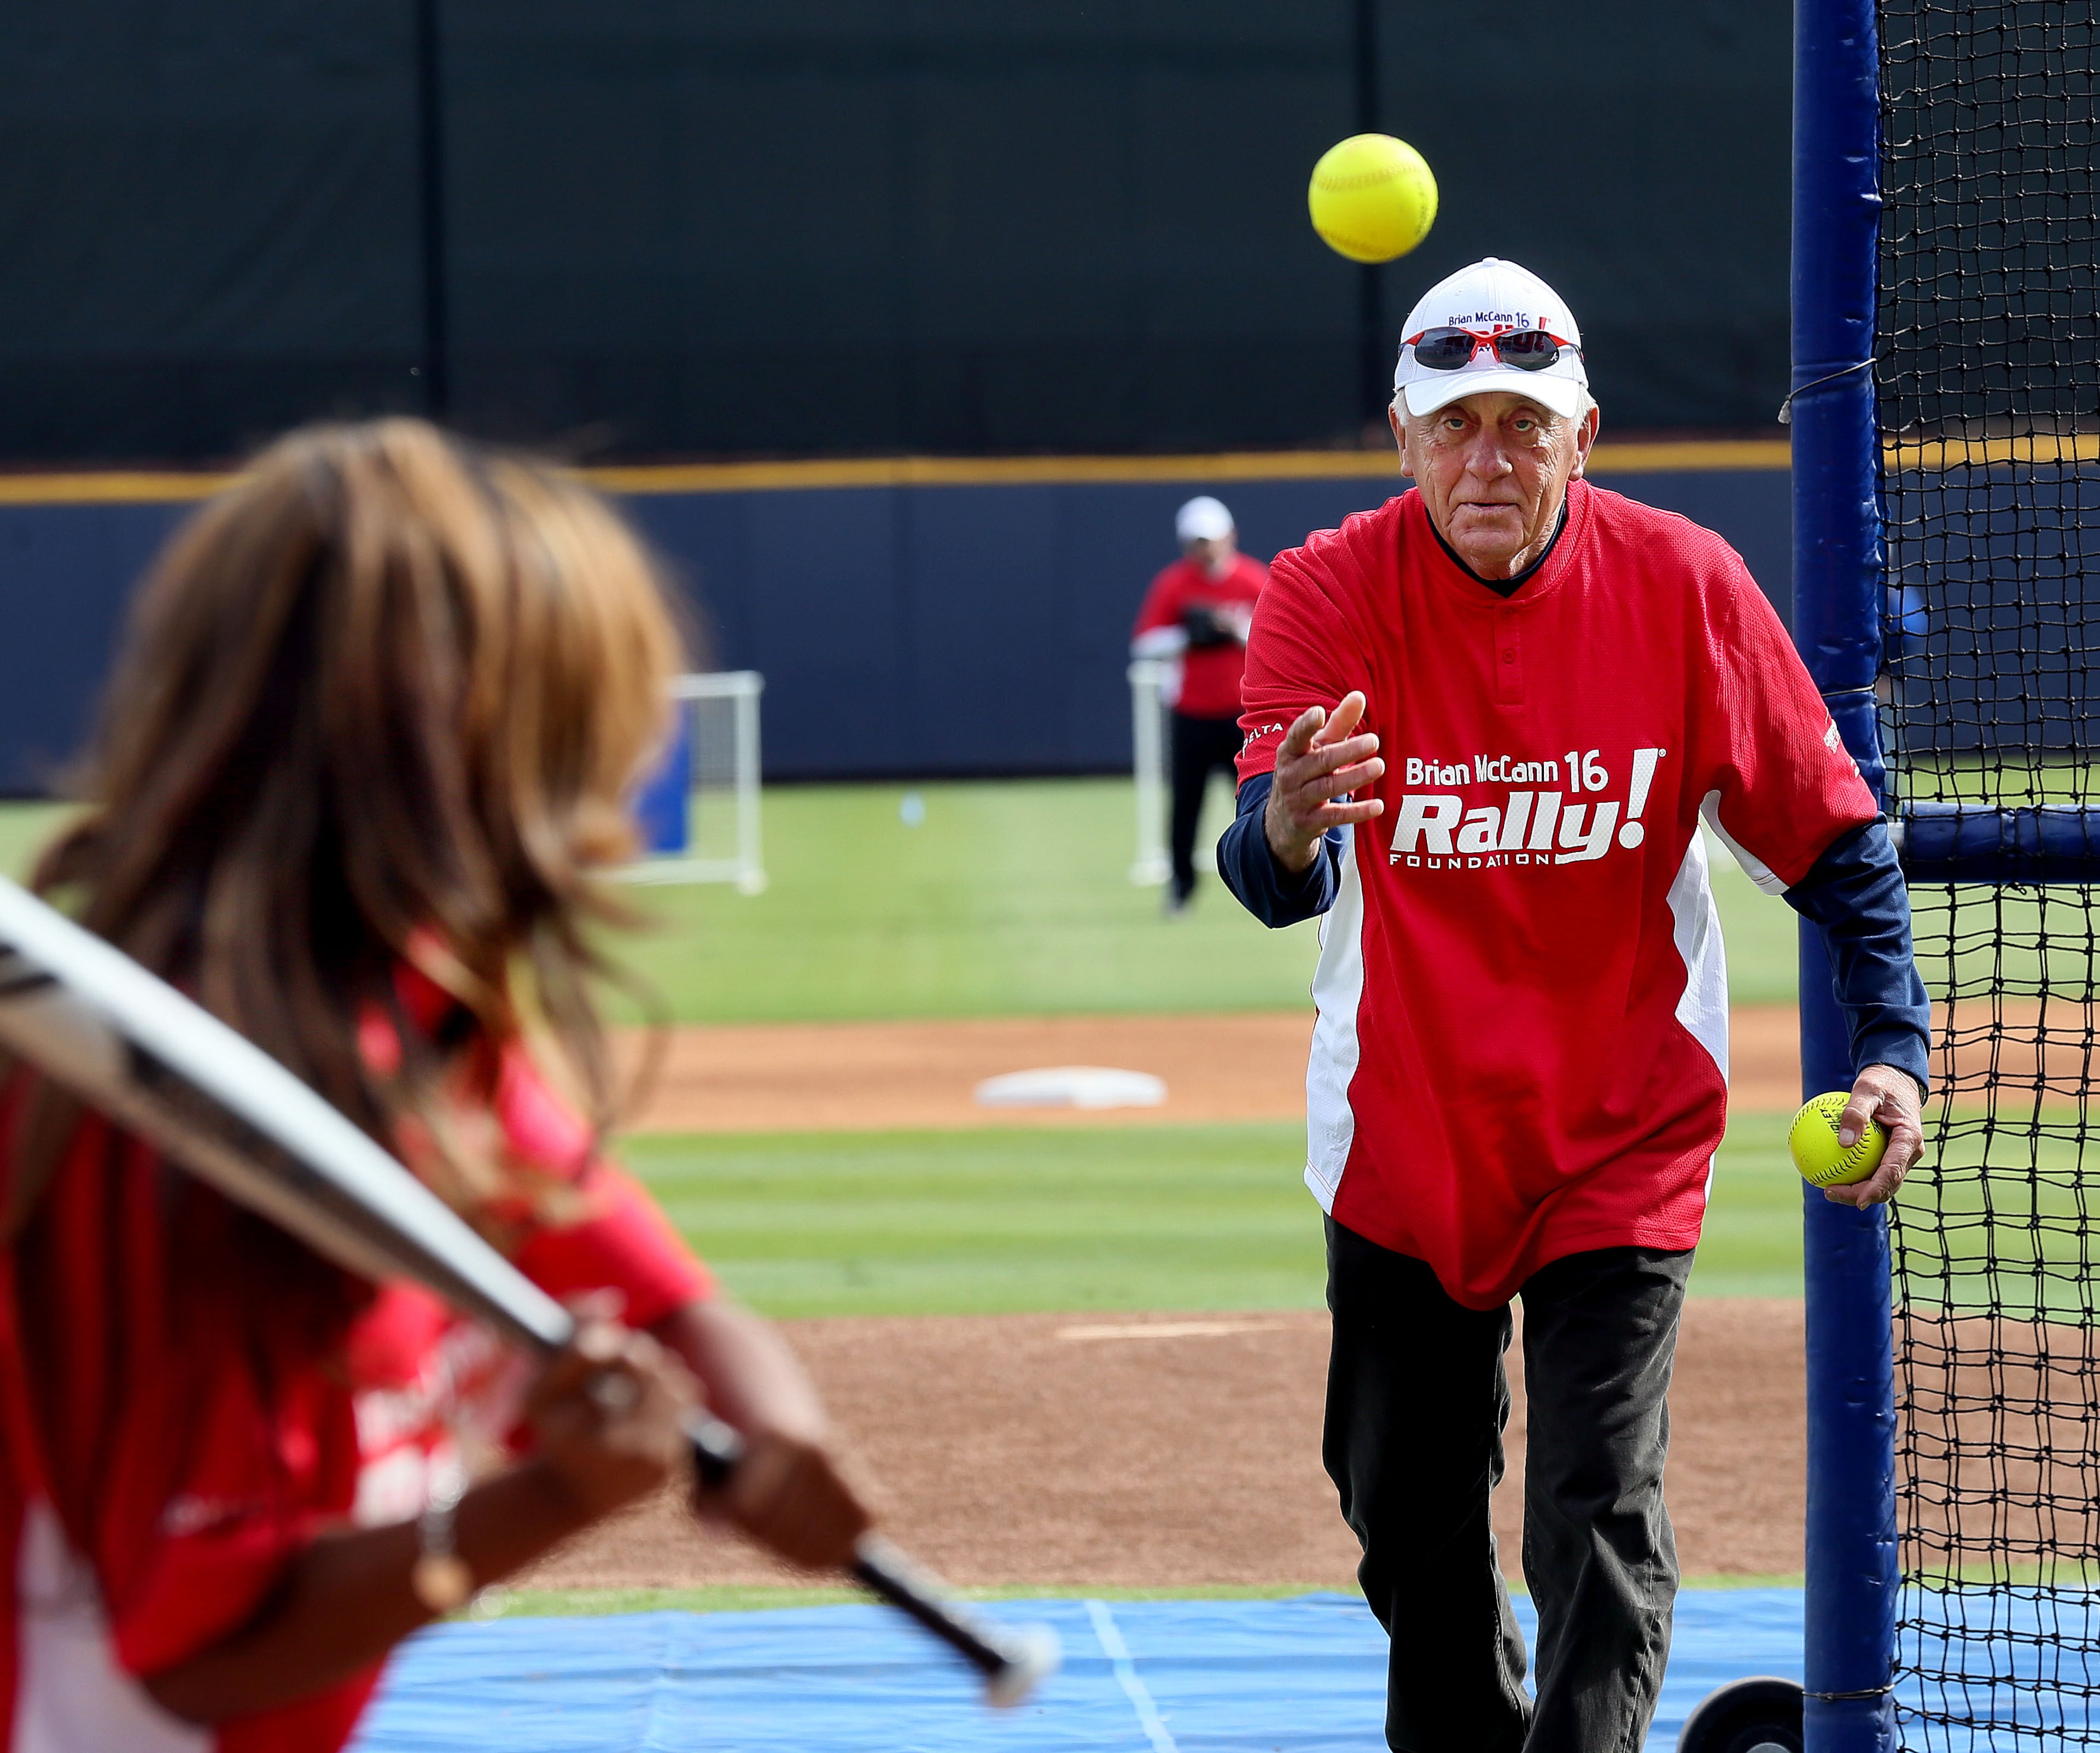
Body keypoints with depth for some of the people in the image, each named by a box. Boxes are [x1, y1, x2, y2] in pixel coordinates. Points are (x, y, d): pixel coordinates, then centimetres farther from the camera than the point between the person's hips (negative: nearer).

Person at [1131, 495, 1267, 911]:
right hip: (1191, 714, 0)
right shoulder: (1173, 584, 1)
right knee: (1185, 799, 0)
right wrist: (1186, 636, -15)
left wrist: (1241, 630, -18)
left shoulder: (1255, 580, 0)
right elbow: (1144, 644, -1)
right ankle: (1181, 880, 12)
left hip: (1244, 713, 0)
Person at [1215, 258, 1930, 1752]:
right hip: (1400, 1137, 2)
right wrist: (1289, 823, -52)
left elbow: (1835, 840, -4)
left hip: (1621, 1139, -2)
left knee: (1599, 1525, -12)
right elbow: (1276, 882, -28)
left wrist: (1892, 1042, -16)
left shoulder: (1686, 588, -13)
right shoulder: (1331, 592, -14)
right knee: (1408, 1518, 14)